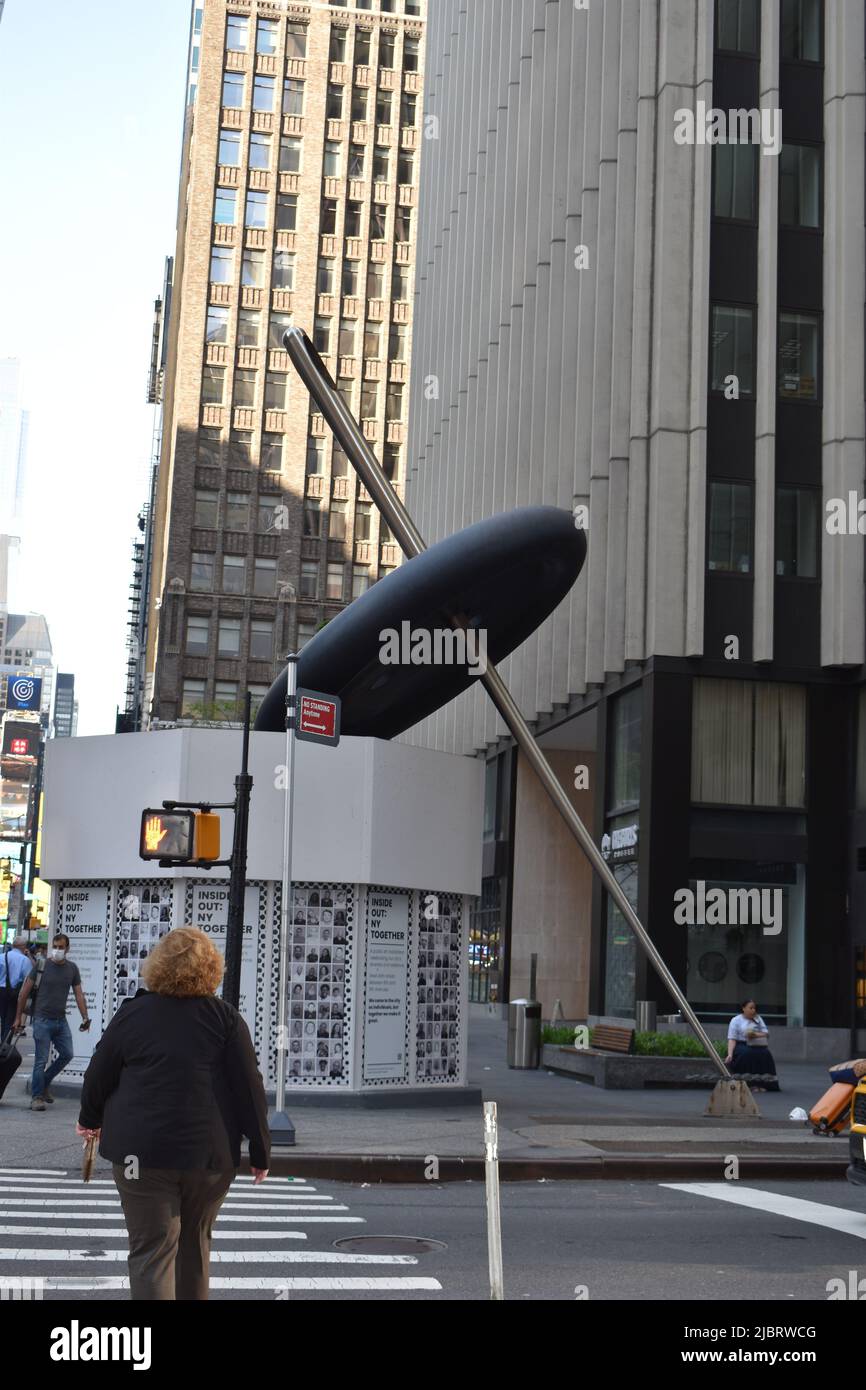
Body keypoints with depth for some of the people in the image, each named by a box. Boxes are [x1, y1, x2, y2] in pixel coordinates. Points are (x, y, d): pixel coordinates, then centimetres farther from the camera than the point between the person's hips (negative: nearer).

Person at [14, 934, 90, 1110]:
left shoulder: (72, 968, 7)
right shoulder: (41, 965, -5)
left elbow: (79, 994, 9)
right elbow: (25, 991, -1)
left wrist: (85, 1018, 0)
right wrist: (19, 1017, -2)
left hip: (61, 1020, 5)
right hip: (42, 1020, -5)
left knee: (67, 1055, 3)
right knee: (41, 1060, -4)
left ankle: (44, 1083, 22)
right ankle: (36, 1097, 5)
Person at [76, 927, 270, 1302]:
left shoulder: (133, 1014, 0)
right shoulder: (226, 1018, -1)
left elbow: (99, 1075, 6)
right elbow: (249, 1086, -4)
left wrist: (90, 1119, 25)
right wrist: (260, 1150, 4)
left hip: (143, 1150, -1)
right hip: (210, 1152, 1)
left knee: (151, 1249, 0)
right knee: (195, 1242, 20)